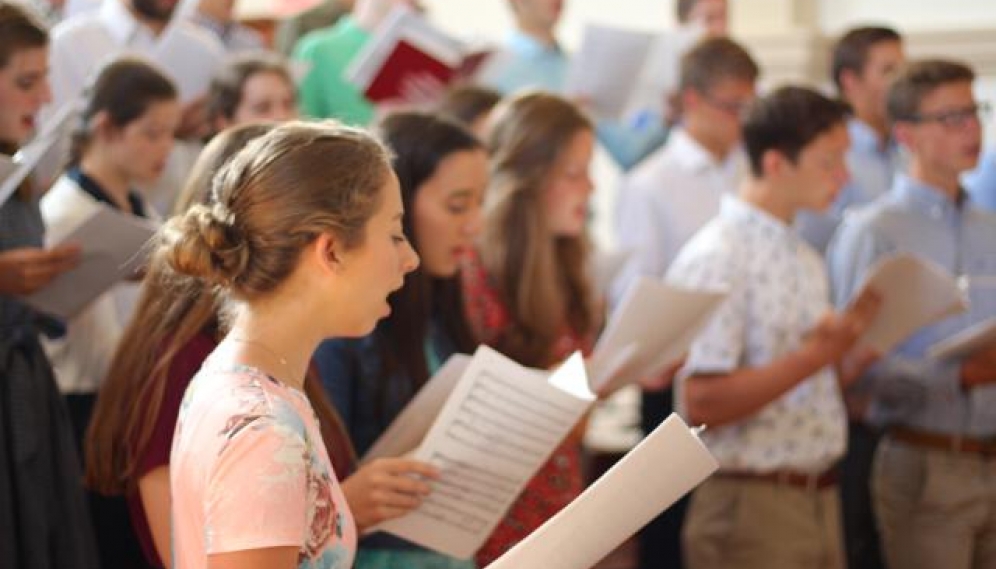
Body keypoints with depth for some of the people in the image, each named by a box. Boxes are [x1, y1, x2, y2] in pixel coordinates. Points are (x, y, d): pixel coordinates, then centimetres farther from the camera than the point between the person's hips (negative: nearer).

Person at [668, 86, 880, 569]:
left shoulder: (807, 261, 14)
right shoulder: (717, 258, -13)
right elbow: (701, 404, -20)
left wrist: (858, 350, -1)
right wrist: (813, 357, -21)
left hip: (820, 500, 8)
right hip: (753, 506, -8)